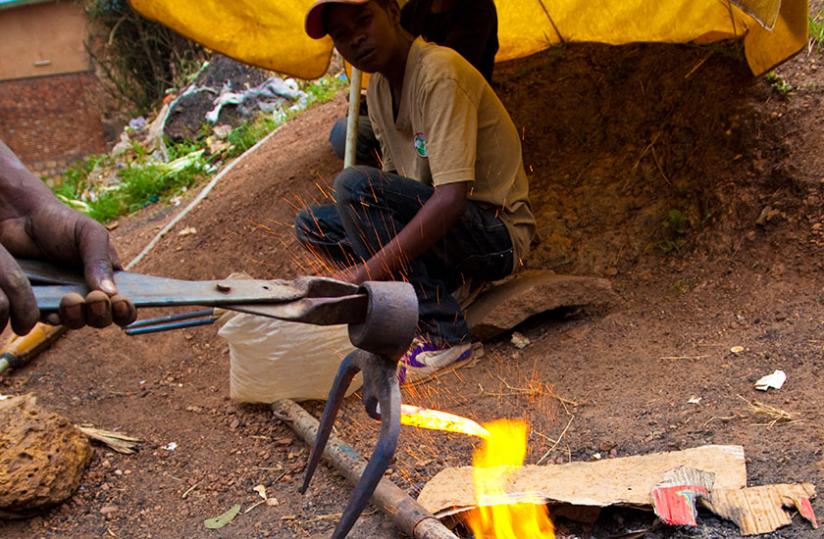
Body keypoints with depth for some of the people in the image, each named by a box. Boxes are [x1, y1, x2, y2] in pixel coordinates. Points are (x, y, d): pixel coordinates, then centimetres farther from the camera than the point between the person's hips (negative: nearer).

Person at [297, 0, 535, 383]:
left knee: (354, 183, -26)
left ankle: (442, 334, -20)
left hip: (497, 233, -8)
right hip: (434, 228, 8)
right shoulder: (379, 88, 7)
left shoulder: (440, 72, -20)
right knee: (311, 224, 2)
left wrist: (367, 272, -30)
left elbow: (451, 197, -30)